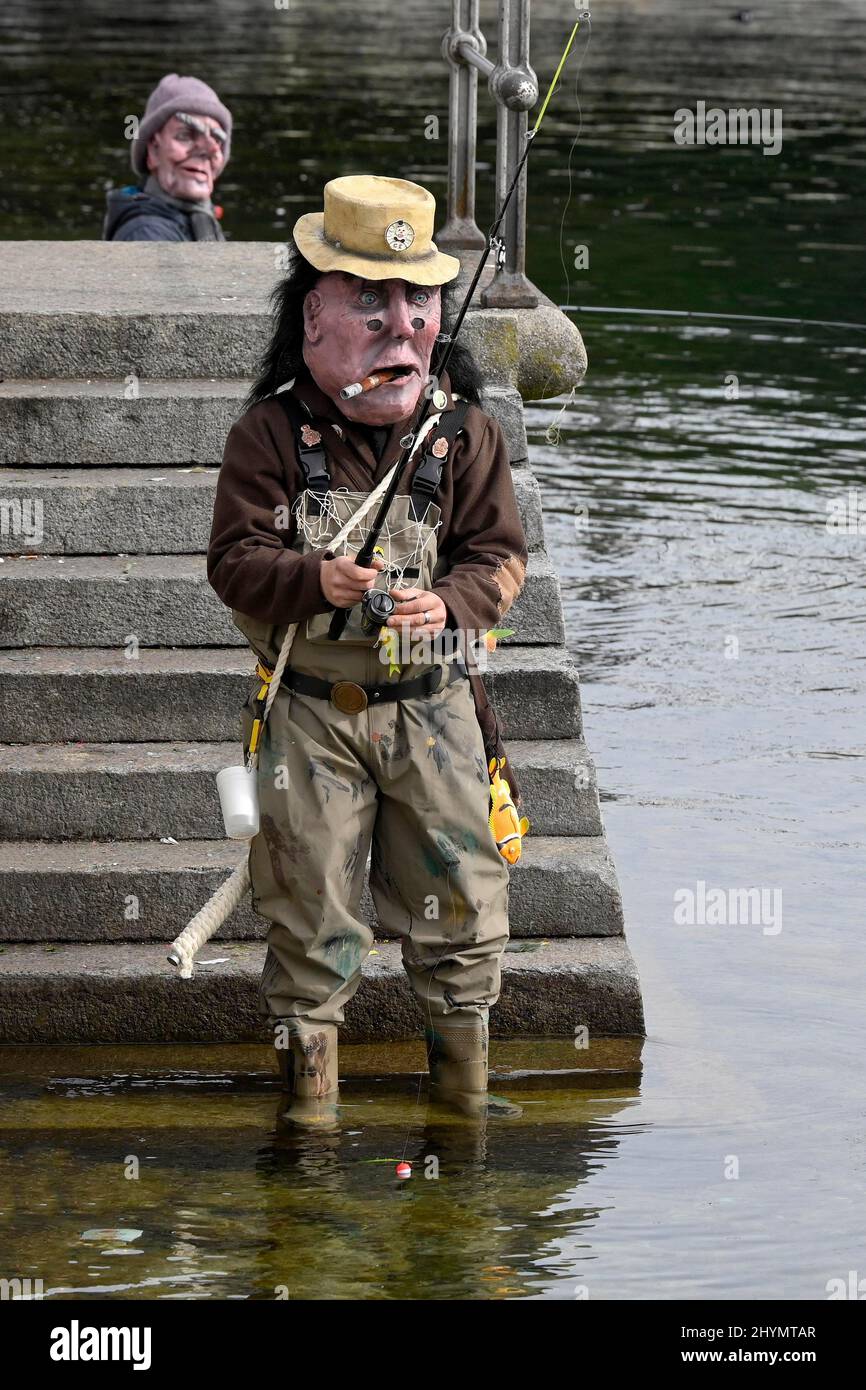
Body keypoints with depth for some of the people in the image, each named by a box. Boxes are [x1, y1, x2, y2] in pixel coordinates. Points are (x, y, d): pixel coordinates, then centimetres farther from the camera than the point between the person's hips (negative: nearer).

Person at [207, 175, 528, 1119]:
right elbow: (234, 557, -7)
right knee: (310, 908, 3)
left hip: (434, 706, 2)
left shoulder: (463, 431, 3)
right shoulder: (274, 431, -4)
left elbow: (502, 553, 2)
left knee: (459, 900, 4)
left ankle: (464, 1079, 19)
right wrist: (315, 581, -27)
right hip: (311, 711, -2)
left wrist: (447, 600, -20)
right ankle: (308, 1072, 18)